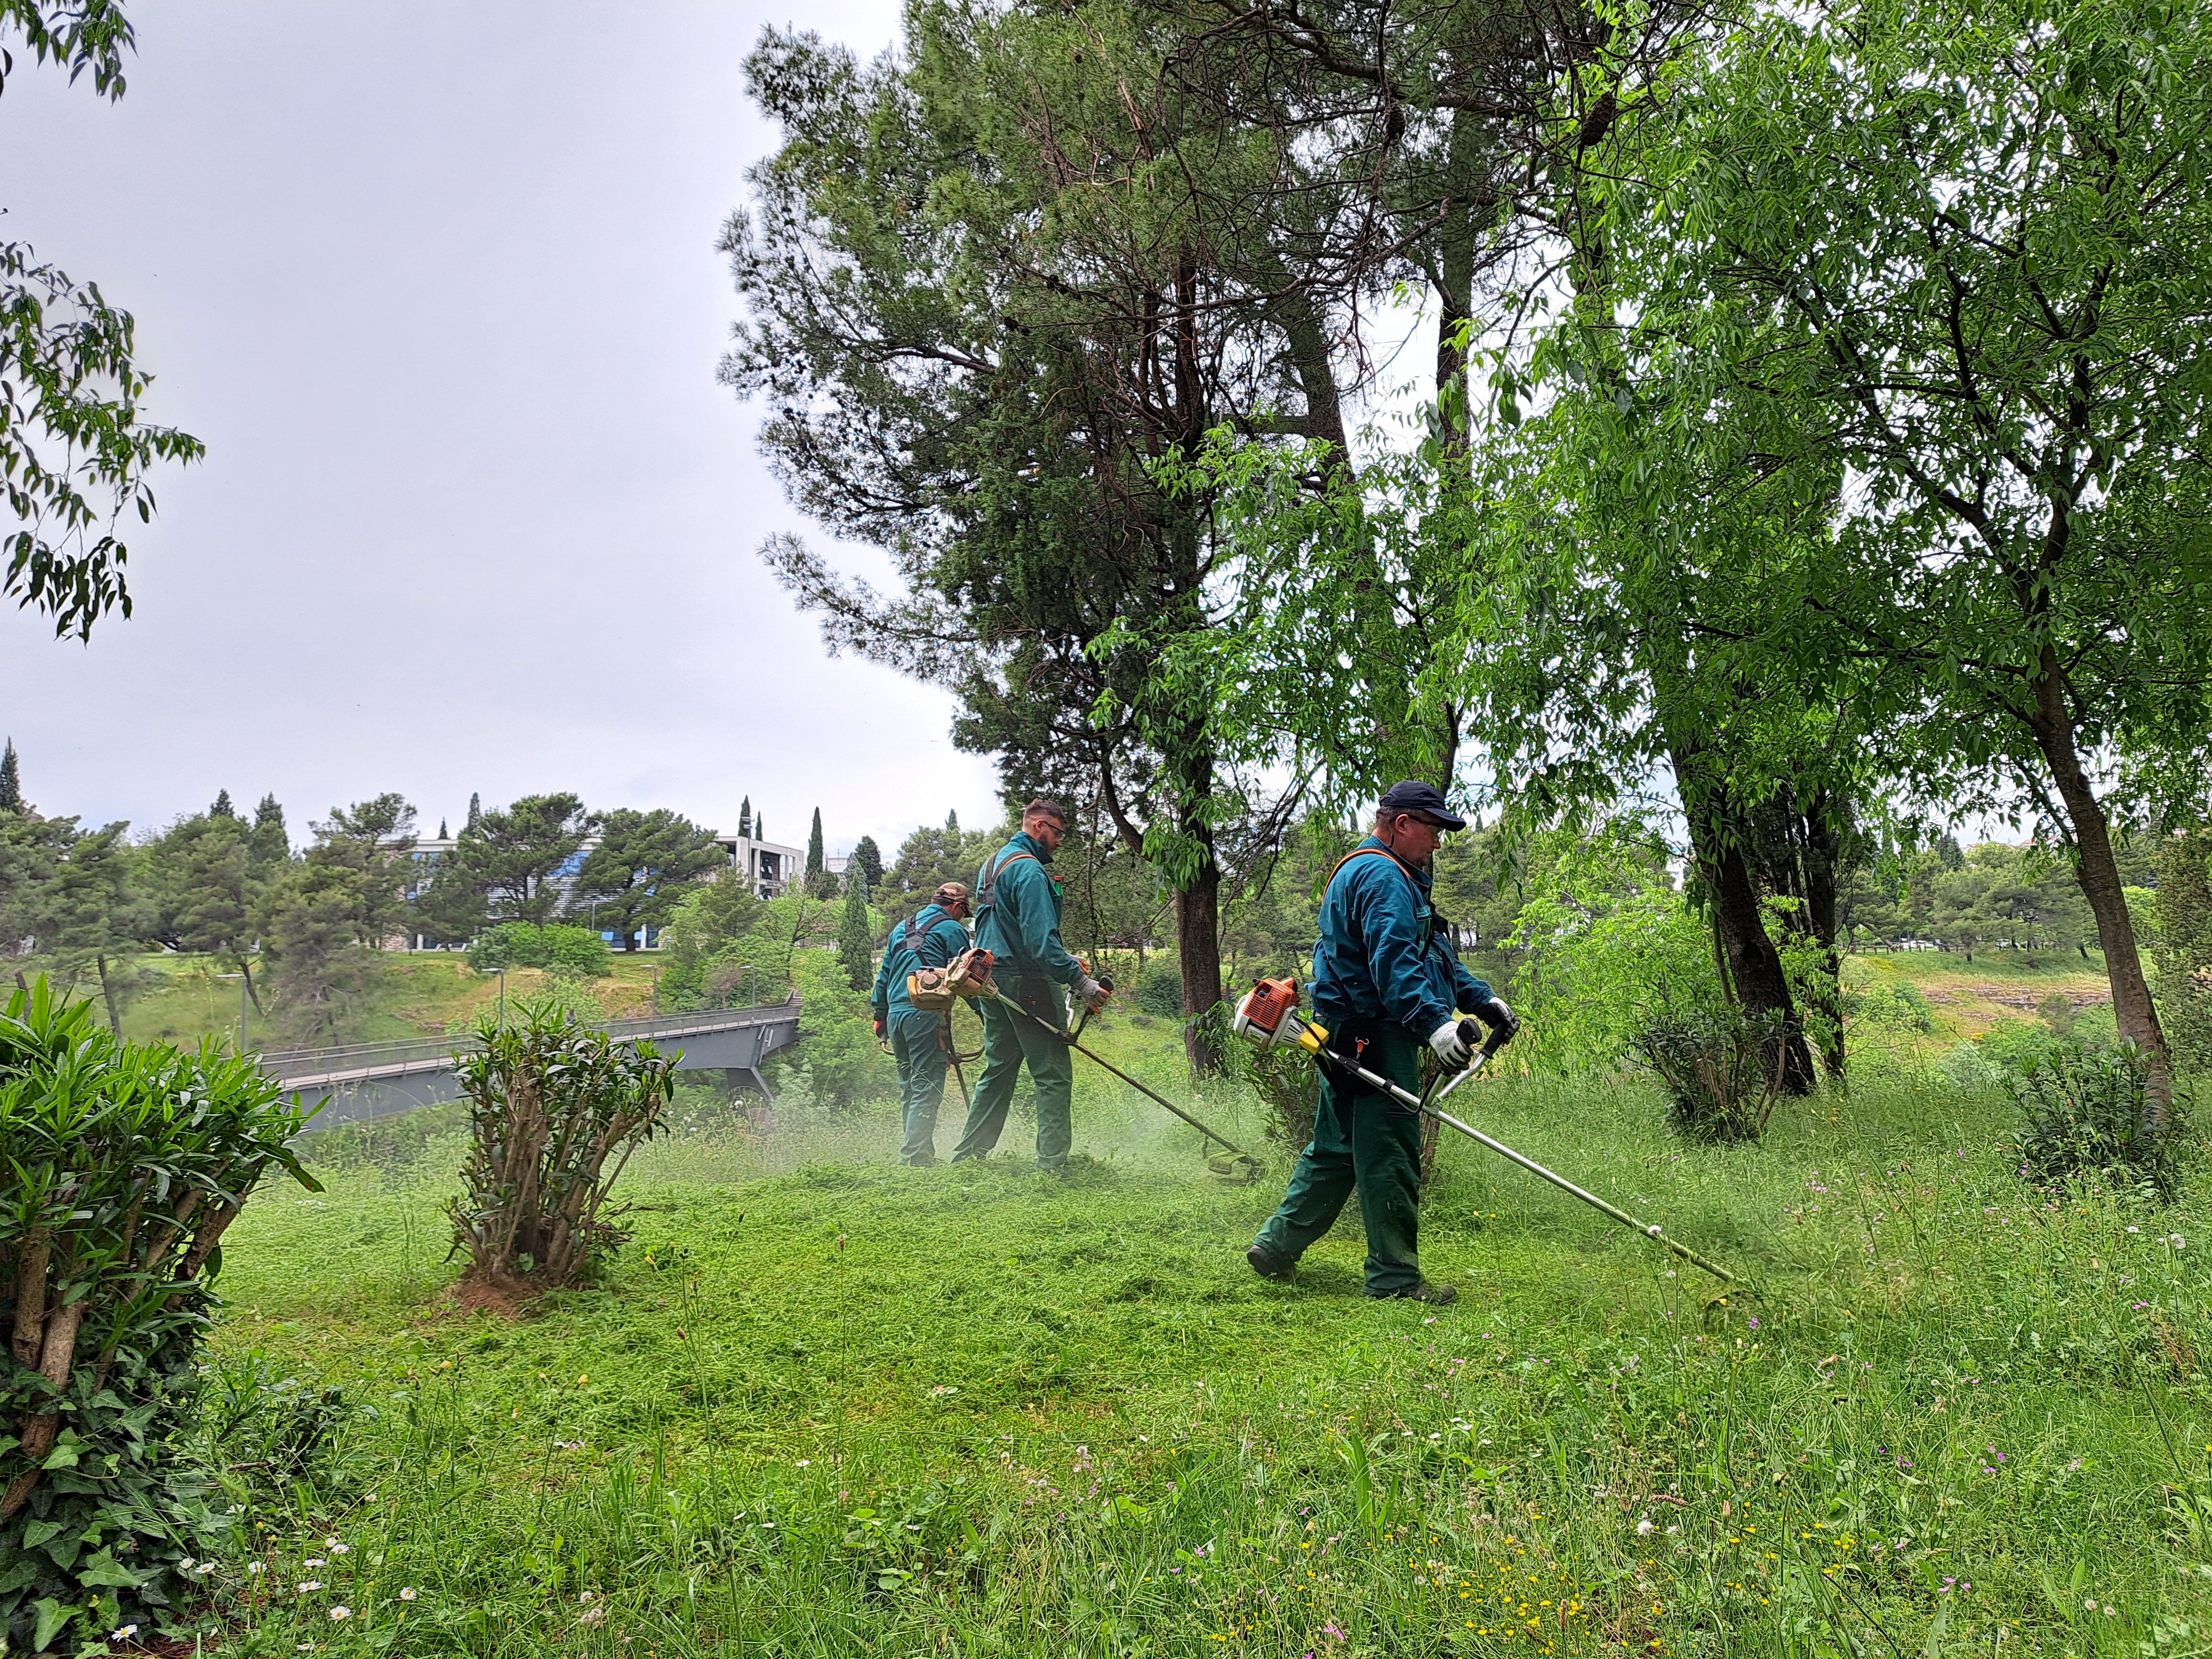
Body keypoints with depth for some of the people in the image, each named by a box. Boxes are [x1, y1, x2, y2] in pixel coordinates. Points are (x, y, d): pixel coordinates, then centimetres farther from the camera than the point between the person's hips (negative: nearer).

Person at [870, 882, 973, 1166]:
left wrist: (881, 1015, 29)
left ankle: (918, 1152, 18)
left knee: (909, 1086, 14)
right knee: (927, 1087, -7)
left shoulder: (901, 928, 22)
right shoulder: (952, 929, 0)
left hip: (896, 1013, 7)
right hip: (927, 1014, -7)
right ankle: (916, 1155, -12)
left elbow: (884, 975, 24)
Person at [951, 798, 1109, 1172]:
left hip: (994, 980, 10)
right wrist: (1081, 980, -25)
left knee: (998, 1071, 16)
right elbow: (1041, 940, -23)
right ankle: (1052, 1162, -7)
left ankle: (968, 1154, 18)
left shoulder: (992, 863, 17)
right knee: (1053, 1076, -5)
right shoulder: (1029, 870, -14)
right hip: (1027, 986, -10)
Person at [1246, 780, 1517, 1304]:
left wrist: (1482, 999, 18)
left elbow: (1432, 957, 26)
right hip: (1376, 1039, -11)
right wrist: (1435, 1023, -35)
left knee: (1336, 1148, 17)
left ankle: (1276, 1247, 22)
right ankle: (1395, 1277, 2)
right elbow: (1394, 963, -27)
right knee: (1390, 1156, -5)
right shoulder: (1382, 877, -13)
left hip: (1349, 1038, 11)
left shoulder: (1375, 873, 24)